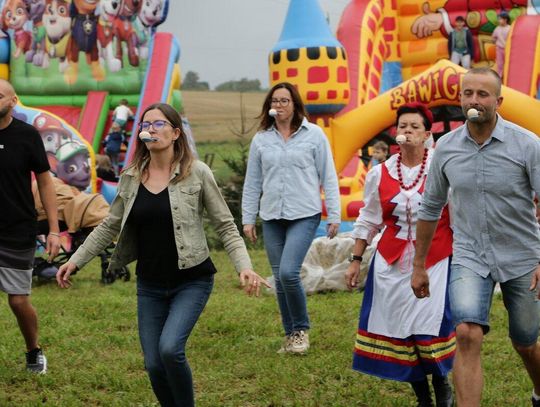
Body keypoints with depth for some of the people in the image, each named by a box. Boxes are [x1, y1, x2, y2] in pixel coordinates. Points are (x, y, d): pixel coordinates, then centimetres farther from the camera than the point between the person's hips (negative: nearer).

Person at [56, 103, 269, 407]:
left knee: (170, 348, -23)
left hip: (192, 281, -4)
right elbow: (109, 226, 14)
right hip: (150, 285, 4)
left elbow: (226, 225, -6)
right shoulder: (131, 178, 3)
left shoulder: (197, 173, -8)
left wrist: (244, 266, -20)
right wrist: (75, 261, 10)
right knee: (153, 363, 1)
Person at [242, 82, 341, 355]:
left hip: (305, 215, -4)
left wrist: (334, 215, -3)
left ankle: (301, 329, 2)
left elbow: (328, 177, 0)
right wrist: (248, 218, 9)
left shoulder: (313, 135, 0)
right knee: (279, 278, 7)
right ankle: (290, 335, 19)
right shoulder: (261, 139, 8)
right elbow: (252, 182, 12)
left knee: (288, 272, -18)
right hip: (272, 217, 4)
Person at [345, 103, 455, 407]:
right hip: (392, 266, 4)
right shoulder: (379, 174, 5)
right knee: (399, 333, 3)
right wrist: (356, 260, 14)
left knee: (430, 332, -10)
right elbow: (368, 221, 15)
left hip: (435, 264, -3)